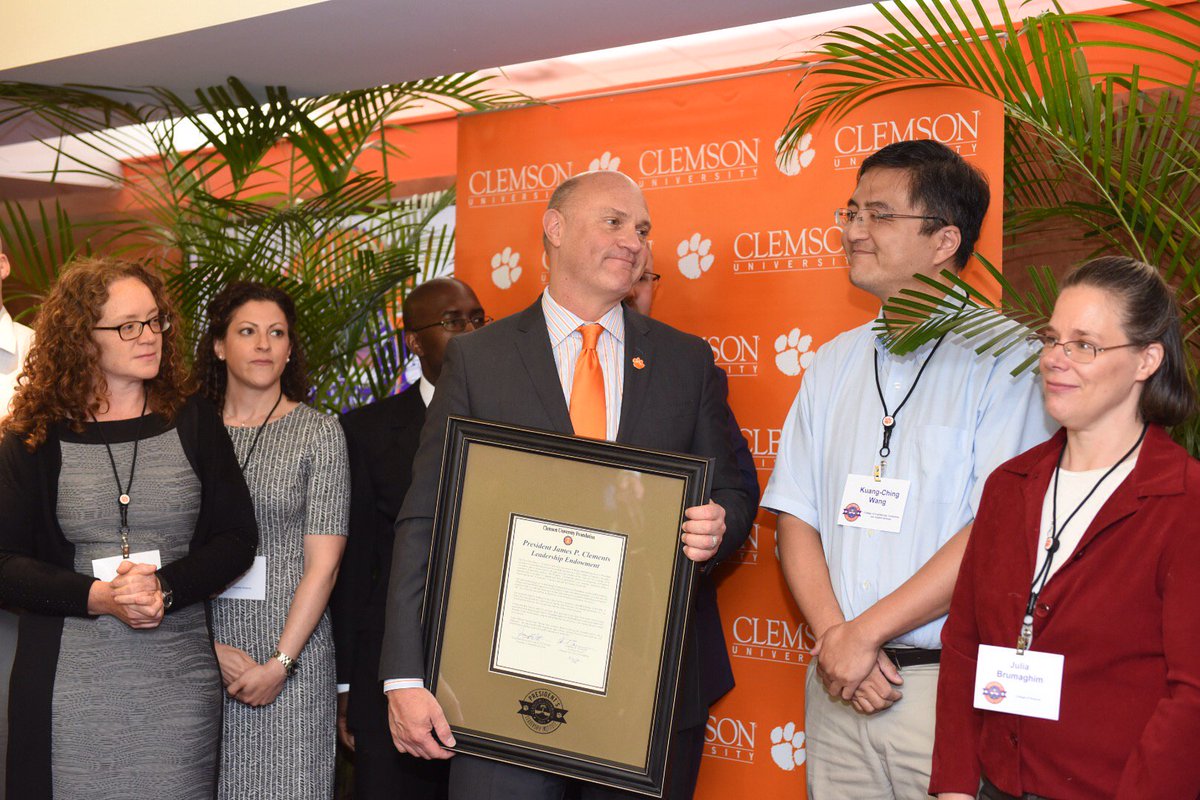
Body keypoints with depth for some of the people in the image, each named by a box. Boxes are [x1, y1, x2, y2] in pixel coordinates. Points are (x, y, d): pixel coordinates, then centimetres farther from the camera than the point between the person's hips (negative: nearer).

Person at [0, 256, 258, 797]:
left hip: (178, 684, 1)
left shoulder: (192, 422, 5)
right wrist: (98, 597, -16)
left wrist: (165, 588, -13)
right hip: (69, 689, -1)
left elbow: (237, 538, 4)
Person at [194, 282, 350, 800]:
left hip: (289, 647, -2)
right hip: (197, 653, 2)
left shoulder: (318, 433, 1)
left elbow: (323, 563, -3)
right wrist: (208, 647, -7)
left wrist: (280, 663, -10)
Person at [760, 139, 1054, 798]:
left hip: (948, 684, -5)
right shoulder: (836, 362, 11)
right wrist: (832, 635, -7)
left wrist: (864, 633, -12)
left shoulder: (1004, 359, -7)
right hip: (837, 681, 5)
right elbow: (796, 516, 8)